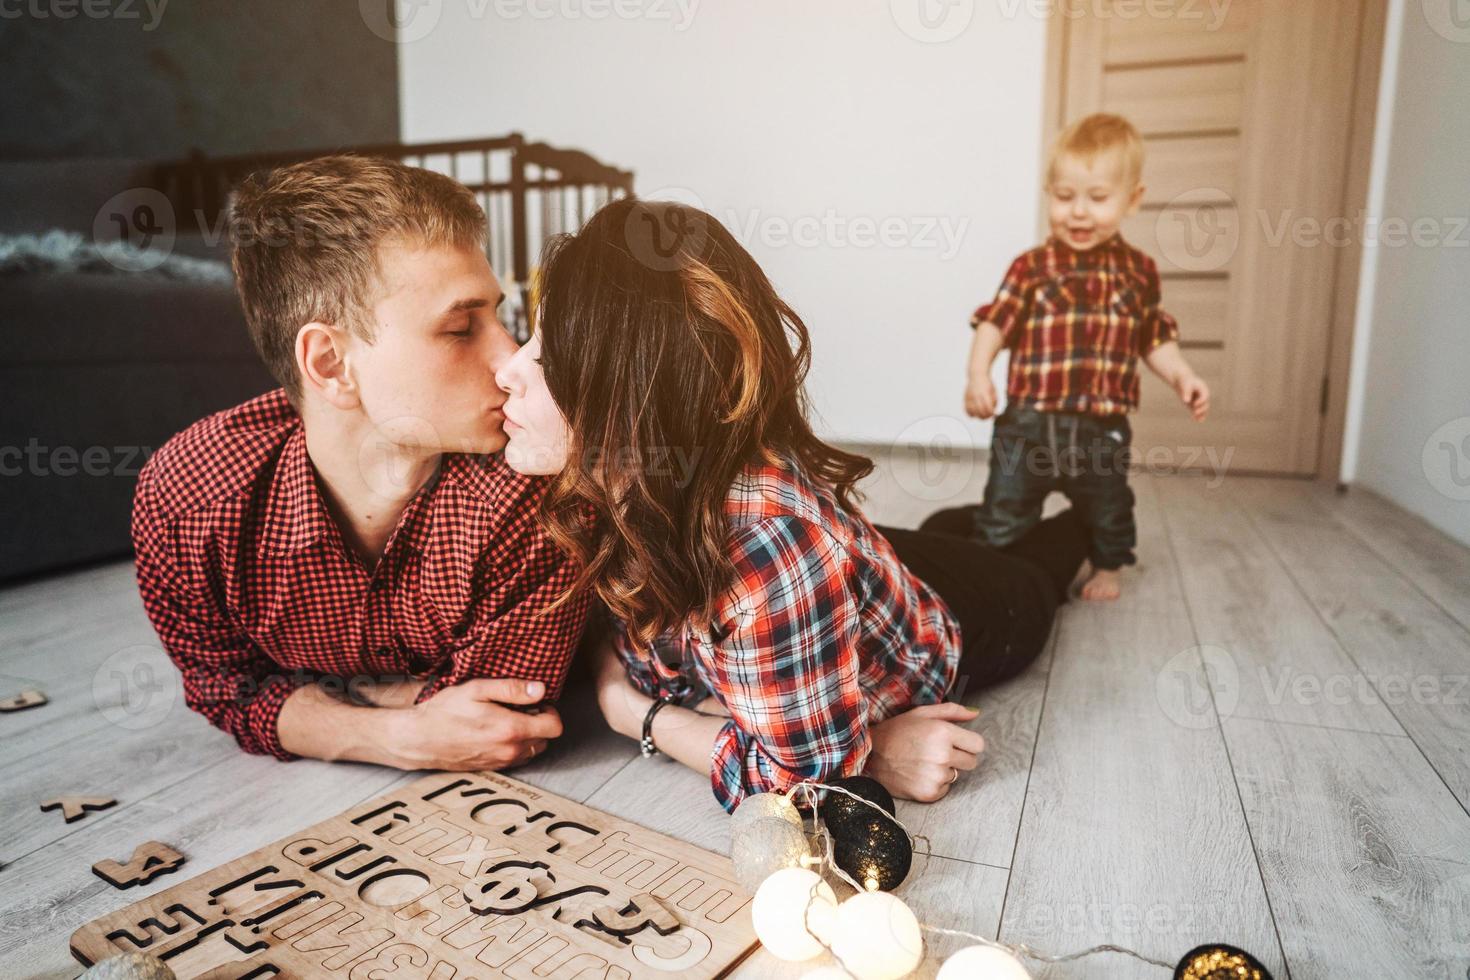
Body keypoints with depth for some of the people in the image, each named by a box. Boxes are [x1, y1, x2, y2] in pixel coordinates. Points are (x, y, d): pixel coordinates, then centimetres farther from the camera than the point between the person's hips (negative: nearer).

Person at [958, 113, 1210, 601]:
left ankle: (1108, 566, 47)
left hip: (1103, 428, 3)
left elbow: (1155, 339, 10)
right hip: (1030, 421, -2)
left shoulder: (1138, 271, 3)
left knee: (1108, 507, 22)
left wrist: (1183, 378, -2)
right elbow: (995, 321, -9)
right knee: (1005, 510, 5)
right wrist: (978, 374, -23)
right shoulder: (1032, 267, -5)